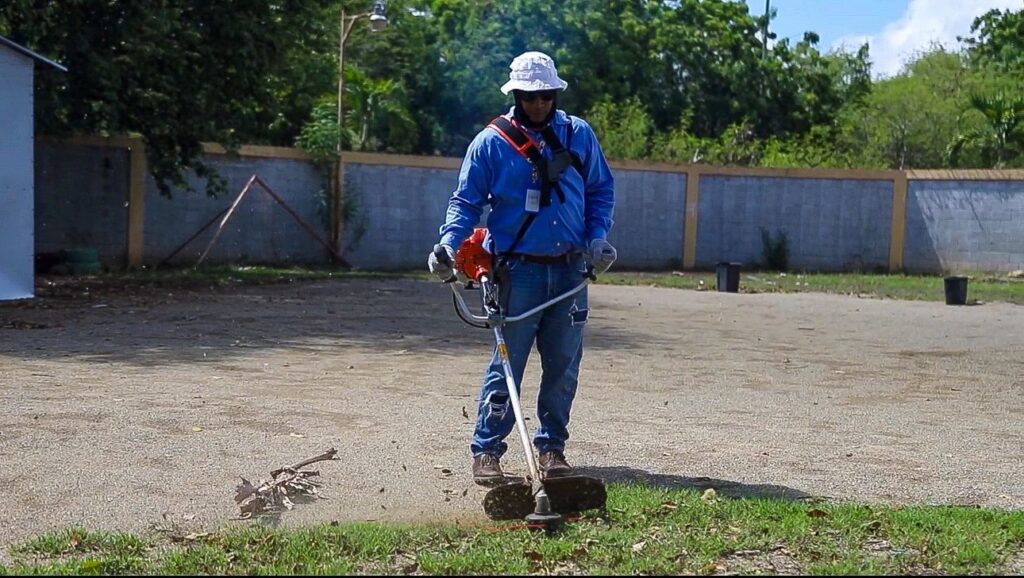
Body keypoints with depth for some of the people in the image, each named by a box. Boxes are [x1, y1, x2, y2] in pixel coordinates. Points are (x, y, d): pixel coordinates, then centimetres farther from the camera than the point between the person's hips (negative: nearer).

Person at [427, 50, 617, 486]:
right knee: (507, 364, -2)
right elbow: (466, 201, 0)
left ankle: (551, 447, 21)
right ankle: (487, 451, 6)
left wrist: (598, 236, 1)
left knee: (564, 365, 8)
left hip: (570, 271, 3)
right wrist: (449, 244, -16)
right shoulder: (491, 142, -1)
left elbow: (601, 189, 16)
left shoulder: (579, 135, 8)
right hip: (518, 271, -3)